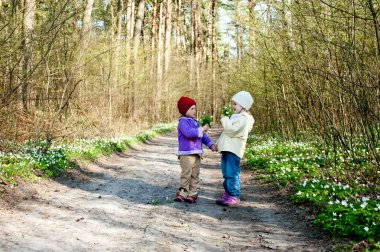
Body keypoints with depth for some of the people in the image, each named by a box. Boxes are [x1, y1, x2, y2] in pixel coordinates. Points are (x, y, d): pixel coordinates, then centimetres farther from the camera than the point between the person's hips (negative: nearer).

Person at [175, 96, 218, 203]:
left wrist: (211, 144, 6)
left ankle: (192, 193, 12)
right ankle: (182, 192, -1)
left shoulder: (195, 122, 18)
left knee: (195, 174, 8)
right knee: (186, 173, -10)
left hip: (197, 153, 8)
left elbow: (203, 136, 19)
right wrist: (202, 129, -21)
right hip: (186, 154, -8)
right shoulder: (183, 122, -9)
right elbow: (189, 132, -27)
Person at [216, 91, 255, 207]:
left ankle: (234, 196, -6)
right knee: (226, 173, 14)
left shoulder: (243, 119, -12)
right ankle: (227, 194, 22)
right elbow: (227, 132, 29)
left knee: (232, 173, -10)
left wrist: (225, 120, -12)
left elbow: (232, 130, -24)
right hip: (227, 149, 11)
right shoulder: (236, 117, 22)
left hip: (233, 150, -11)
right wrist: (218, 143, 27)